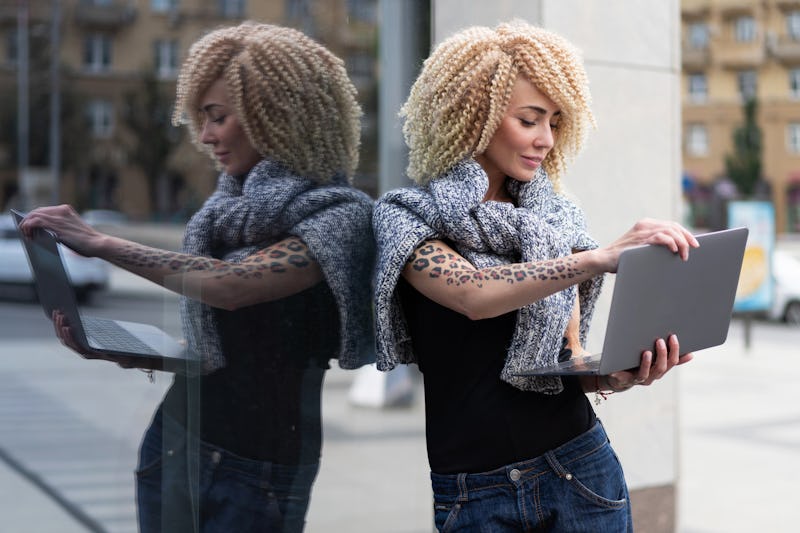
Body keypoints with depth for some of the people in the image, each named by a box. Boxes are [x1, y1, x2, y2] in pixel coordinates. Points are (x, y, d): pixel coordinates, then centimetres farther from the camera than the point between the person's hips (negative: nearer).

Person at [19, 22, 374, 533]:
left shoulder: (340, 215, -12)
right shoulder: (229, 208, 8)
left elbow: (233, 286, -27)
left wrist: (102, 244, -23)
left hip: (257, 472, -6)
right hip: (173, 445, 6)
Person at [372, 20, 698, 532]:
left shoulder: (556, 218, 7)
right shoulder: (407, 218, -6)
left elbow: (570, 355, 7)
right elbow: (474, 296, -25)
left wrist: (617, 375, -14)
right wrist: (600, 257, -32)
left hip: (579, 472, 3)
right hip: (470, 492, -3)